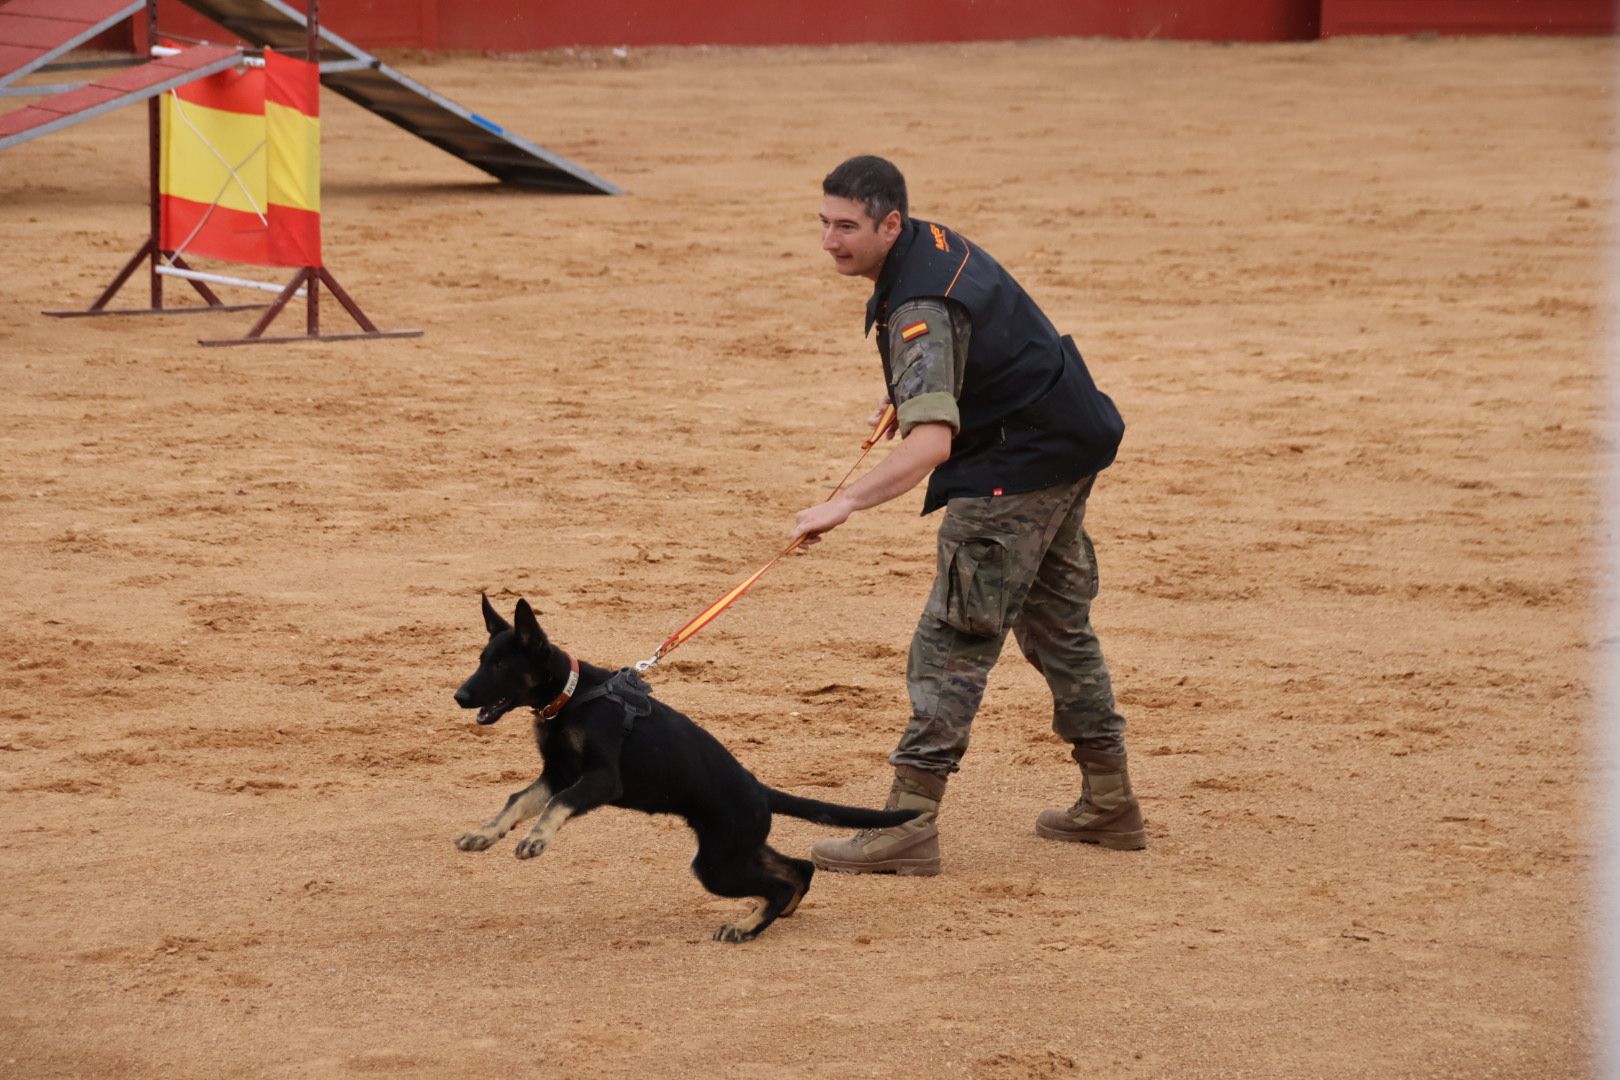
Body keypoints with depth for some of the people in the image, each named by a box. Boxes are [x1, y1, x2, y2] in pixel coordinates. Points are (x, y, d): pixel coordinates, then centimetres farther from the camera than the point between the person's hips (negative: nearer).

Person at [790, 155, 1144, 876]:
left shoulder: (920, 309, -28)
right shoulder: (934, 241, 3)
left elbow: (932, 442, -41)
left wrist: (845, 504, -48)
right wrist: (907, 391, 17)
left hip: (1019, 469, -11)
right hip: (1066, 446, 11)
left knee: (953, 638, -12)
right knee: (1056, 622, 21)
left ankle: (910, 824, -16)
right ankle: (1109, 803, 30)